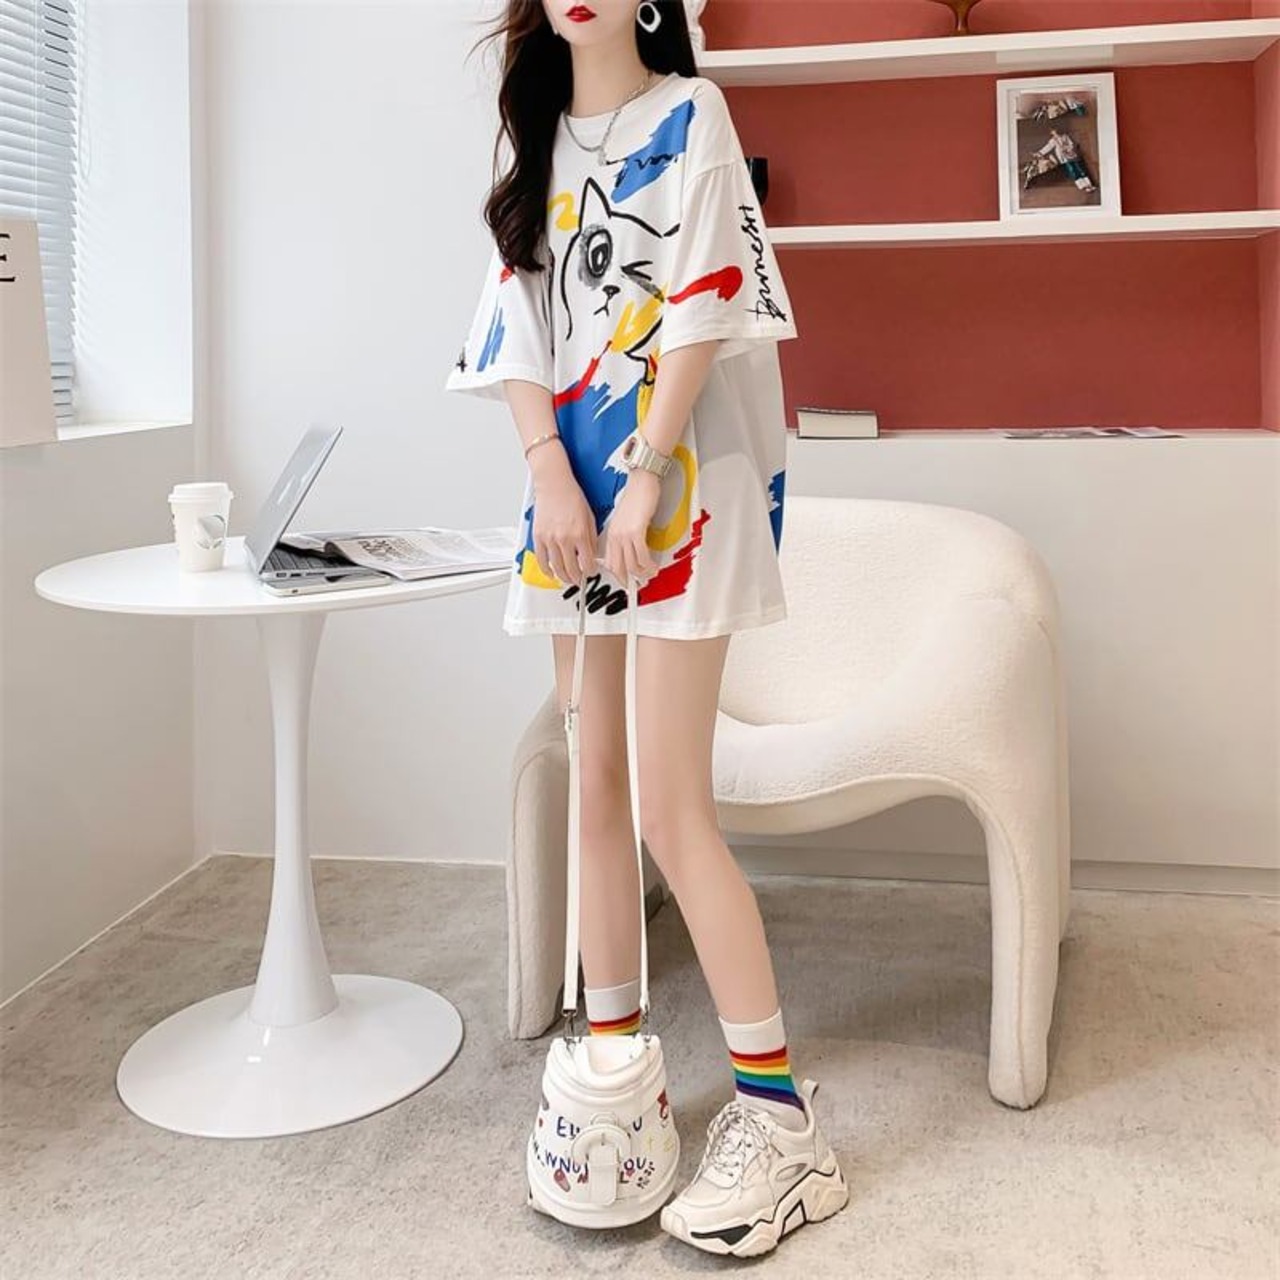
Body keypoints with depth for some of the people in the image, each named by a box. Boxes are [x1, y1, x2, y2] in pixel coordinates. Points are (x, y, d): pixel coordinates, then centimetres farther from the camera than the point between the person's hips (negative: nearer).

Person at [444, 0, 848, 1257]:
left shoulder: (690, 114, 3)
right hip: (568, 489, 6)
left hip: (676, 483, -6)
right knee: (595, 788, 6)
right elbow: (519, 330, 9)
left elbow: (704, 308, -8)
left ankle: (780, 1119, -3)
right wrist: (552, 479, -5)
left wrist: (644, 481, -17)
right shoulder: (539, 147, 18)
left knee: (671, 806, -12)